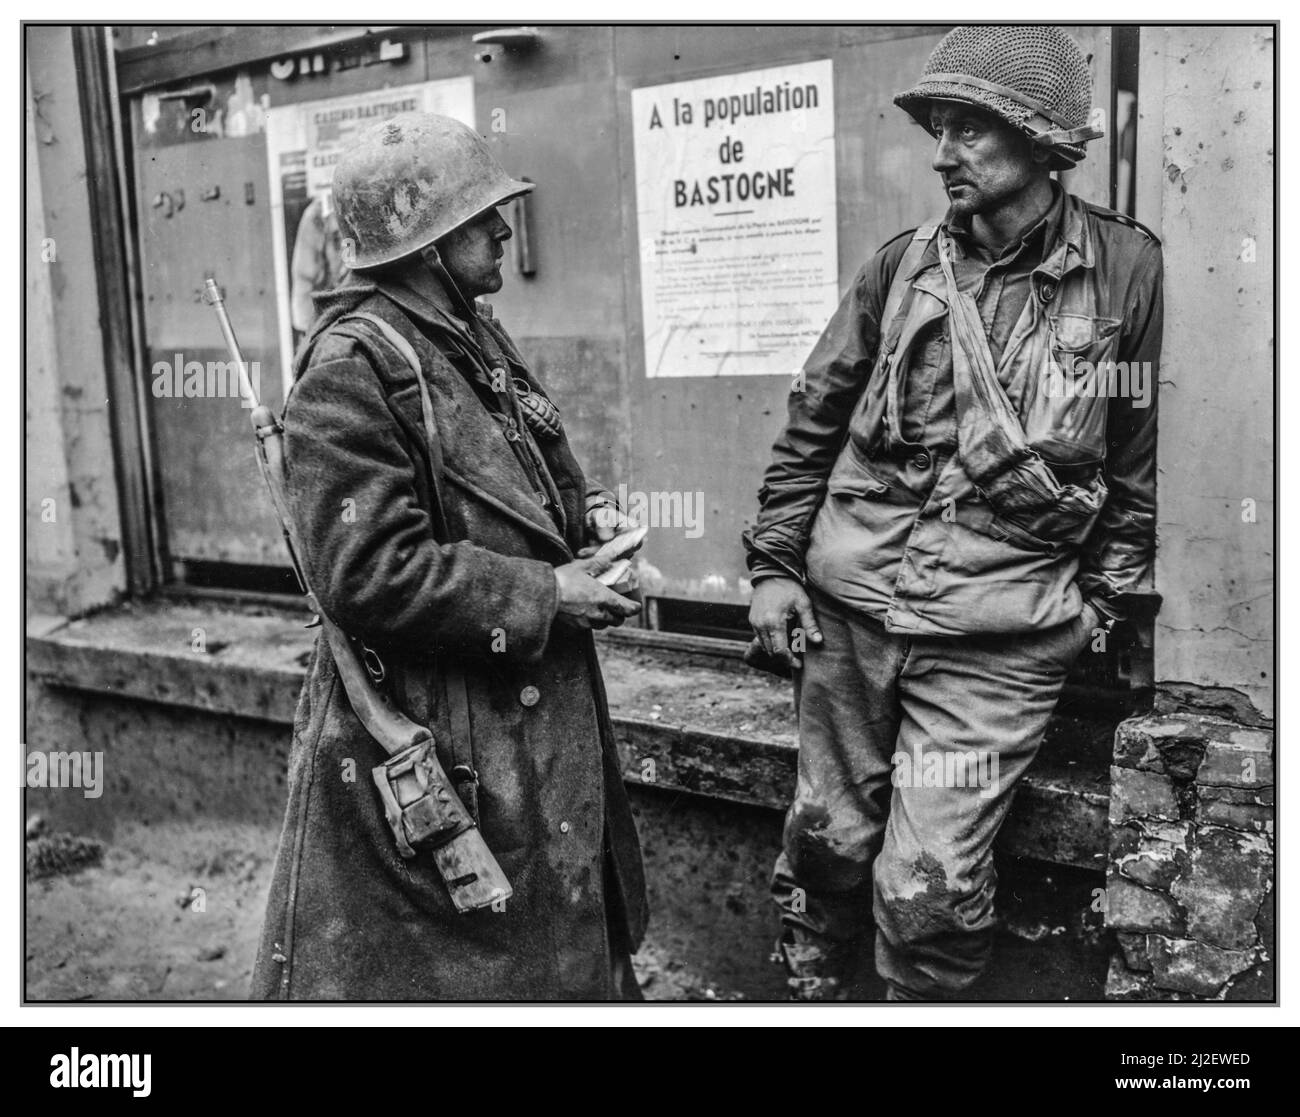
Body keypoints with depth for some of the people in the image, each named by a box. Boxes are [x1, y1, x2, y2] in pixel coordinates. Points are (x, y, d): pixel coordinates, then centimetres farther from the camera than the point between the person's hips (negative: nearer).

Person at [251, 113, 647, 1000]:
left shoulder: (477, 339, 11)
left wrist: (590, 517, 1)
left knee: (571, 947, 22)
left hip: (541, 714, 9)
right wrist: (547, 595, -19)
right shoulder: (353, 368, -18)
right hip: (429, 744, -9)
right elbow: (369, 576, -25)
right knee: (441, 966, 8)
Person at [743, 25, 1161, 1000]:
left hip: (1002, 636, -3)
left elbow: (1145, 462, 4)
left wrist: (1102, 603, 3)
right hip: (848, 608, 3)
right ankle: (813, 991, 37)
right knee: (827, 843, 13)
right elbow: (811, 425, 9)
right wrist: (773, 565, 5)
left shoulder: (1128, 273, -2)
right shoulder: (901, 267, 5)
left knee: (926, 885, -4)